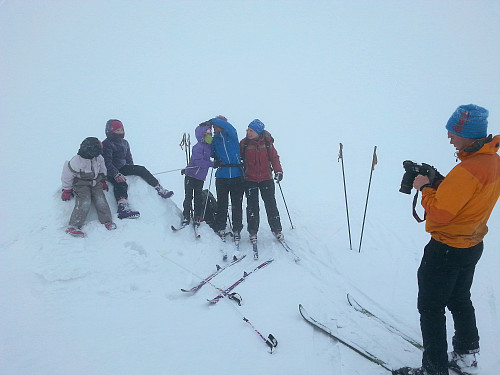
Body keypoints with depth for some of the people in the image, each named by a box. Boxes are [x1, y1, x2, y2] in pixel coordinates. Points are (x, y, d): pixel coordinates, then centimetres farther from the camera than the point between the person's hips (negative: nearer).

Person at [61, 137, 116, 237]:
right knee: (84, 203, -21)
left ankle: (107, 221, -4)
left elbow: (102, 169, 18)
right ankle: (73, 226, -21)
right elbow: (67, 175, -10)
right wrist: (67, 190, -2)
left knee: (100, 200, -12)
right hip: (82, 185, -5)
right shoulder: (76, 161, -22)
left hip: (96, 183, 5)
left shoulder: (98, 158, -5)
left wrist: (103, 180, 22)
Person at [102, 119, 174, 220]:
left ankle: (160, 190, -2)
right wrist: (116, 174, -32)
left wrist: (133, 170, 13)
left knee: (141, 169, -5)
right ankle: (123, 209, -54)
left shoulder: (124, 142, 15)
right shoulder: (106, 144, -11)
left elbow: (129, 158, 23)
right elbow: (107, 162, -21)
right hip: (110, 171, -8)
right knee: (121, 184, -34)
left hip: (122, 168, 8)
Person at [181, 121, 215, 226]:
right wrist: (213, 164, -26)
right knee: (188, 197, -2)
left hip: (201, 177, 7)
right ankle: (186, 217, 7)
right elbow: (199, 162, -25)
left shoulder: (209, 147, 9)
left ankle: (196, 218, 17)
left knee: (198, 198, 10)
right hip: (191, 175, -7)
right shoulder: (198, 147, -16)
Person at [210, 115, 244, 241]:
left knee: (237, 204, 2)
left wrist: (212, 120, -9)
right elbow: (213, 153, 19)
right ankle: (220, 229, 14)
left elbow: (227, 126, -17)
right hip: (222, 176, 2)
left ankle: (237, 230, 13)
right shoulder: (215, 139, 10)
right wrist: (216, 161, -2)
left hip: (237, 175, -2)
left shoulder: (232, 135, 2)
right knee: (222, 204, 2)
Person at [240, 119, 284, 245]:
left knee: (271, 204, 1)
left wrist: (278, 171, -13)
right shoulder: (244, 143, -2)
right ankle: (253, 231, 16)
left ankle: (276, 229, 15)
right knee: (252, 206, 3)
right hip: (250, 179, 0)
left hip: (266, 178, 0)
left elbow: (274, 157, 0)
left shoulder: (267, 142, -3)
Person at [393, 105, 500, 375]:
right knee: (459, 300, 26)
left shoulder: (468, 170, -30)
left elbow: (439, 213, -26)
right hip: (472, 244, 10)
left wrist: (425, 187, -12)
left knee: (431, 308, 5)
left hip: (447, 250, -10)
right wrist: (440, 183, 0)